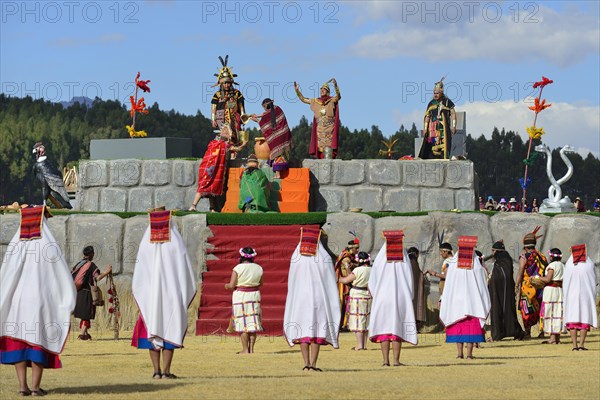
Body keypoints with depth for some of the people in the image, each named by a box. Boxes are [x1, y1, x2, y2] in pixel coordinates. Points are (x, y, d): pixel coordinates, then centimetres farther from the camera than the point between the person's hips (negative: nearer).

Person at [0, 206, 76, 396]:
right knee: (39, 342, 3)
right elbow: (64, 278, -5)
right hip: (42, 300, -2)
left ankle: (23, 385, 1)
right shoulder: (49, 245, -6)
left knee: (18, 342, 8)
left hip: (16, 301, 2)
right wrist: (66, 306, 5)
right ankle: (35, 386, -2)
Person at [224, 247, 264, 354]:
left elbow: (231, 285, -12)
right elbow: (260, 284, 11)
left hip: (240, 297, -4)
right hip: (255, 296, 4)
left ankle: (245, 349, 2)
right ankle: (251, 348, 9)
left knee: (242, 324, 2)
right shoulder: (258, 268, 1)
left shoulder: (238, 268, -11)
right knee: (253, 323, 9)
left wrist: (226, 286, 10)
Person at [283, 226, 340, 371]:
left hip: (299, 298, 1)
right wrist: (333, 306, 5)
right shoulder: (325, 258, -5)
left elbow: (291, 282, 3)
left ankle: (306, 363, -2)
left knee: (303, 331, 5)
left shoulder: (296, 257, -1)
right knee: (317, 331, 3)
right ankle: (313, 363, -3)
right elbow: (331, 282, -2)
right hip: (319, 298, -1)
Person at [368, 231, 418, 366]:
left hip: (382, 298, -1)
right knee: (397, 328, 3)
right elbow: (410, 280, 3)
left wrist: (375, 295, 19)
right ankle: (396, 360, -2)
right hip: (401, 298, 1)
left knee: (383, 330, 3)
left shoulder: (380, 259, -3)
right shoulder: (405, 260, -1)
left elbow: (372, 283, 2)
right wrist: (408, 299, 15)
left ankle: (386, 360, -3)